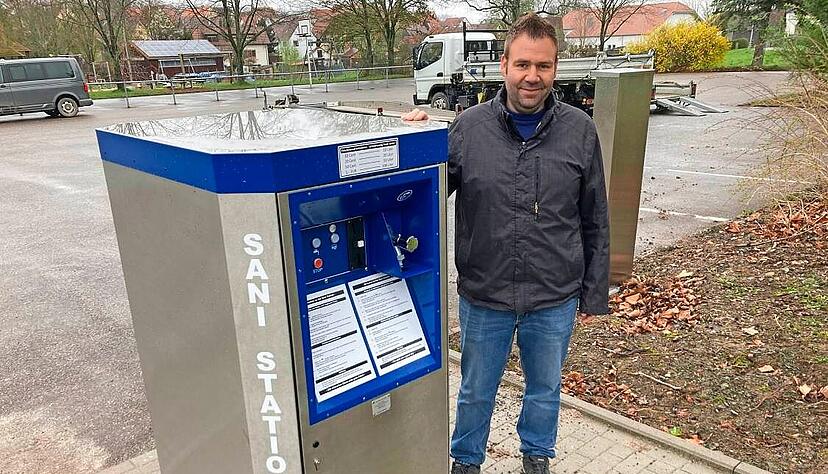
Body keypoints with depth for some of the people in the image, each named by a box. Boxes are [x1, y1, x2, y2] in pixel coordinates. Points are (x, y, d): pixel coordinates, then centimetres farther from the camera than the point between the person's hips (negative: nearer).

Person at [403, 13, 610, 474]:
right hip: (483, 297, 0)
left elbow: (595, 221, 1)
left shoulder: (579, 130, -5)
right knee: (476, 392, 19)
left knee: (545, 390, 23)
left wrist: (595, 292, 4)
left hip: (555, 299, 1)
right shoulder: (469, 127, -7)